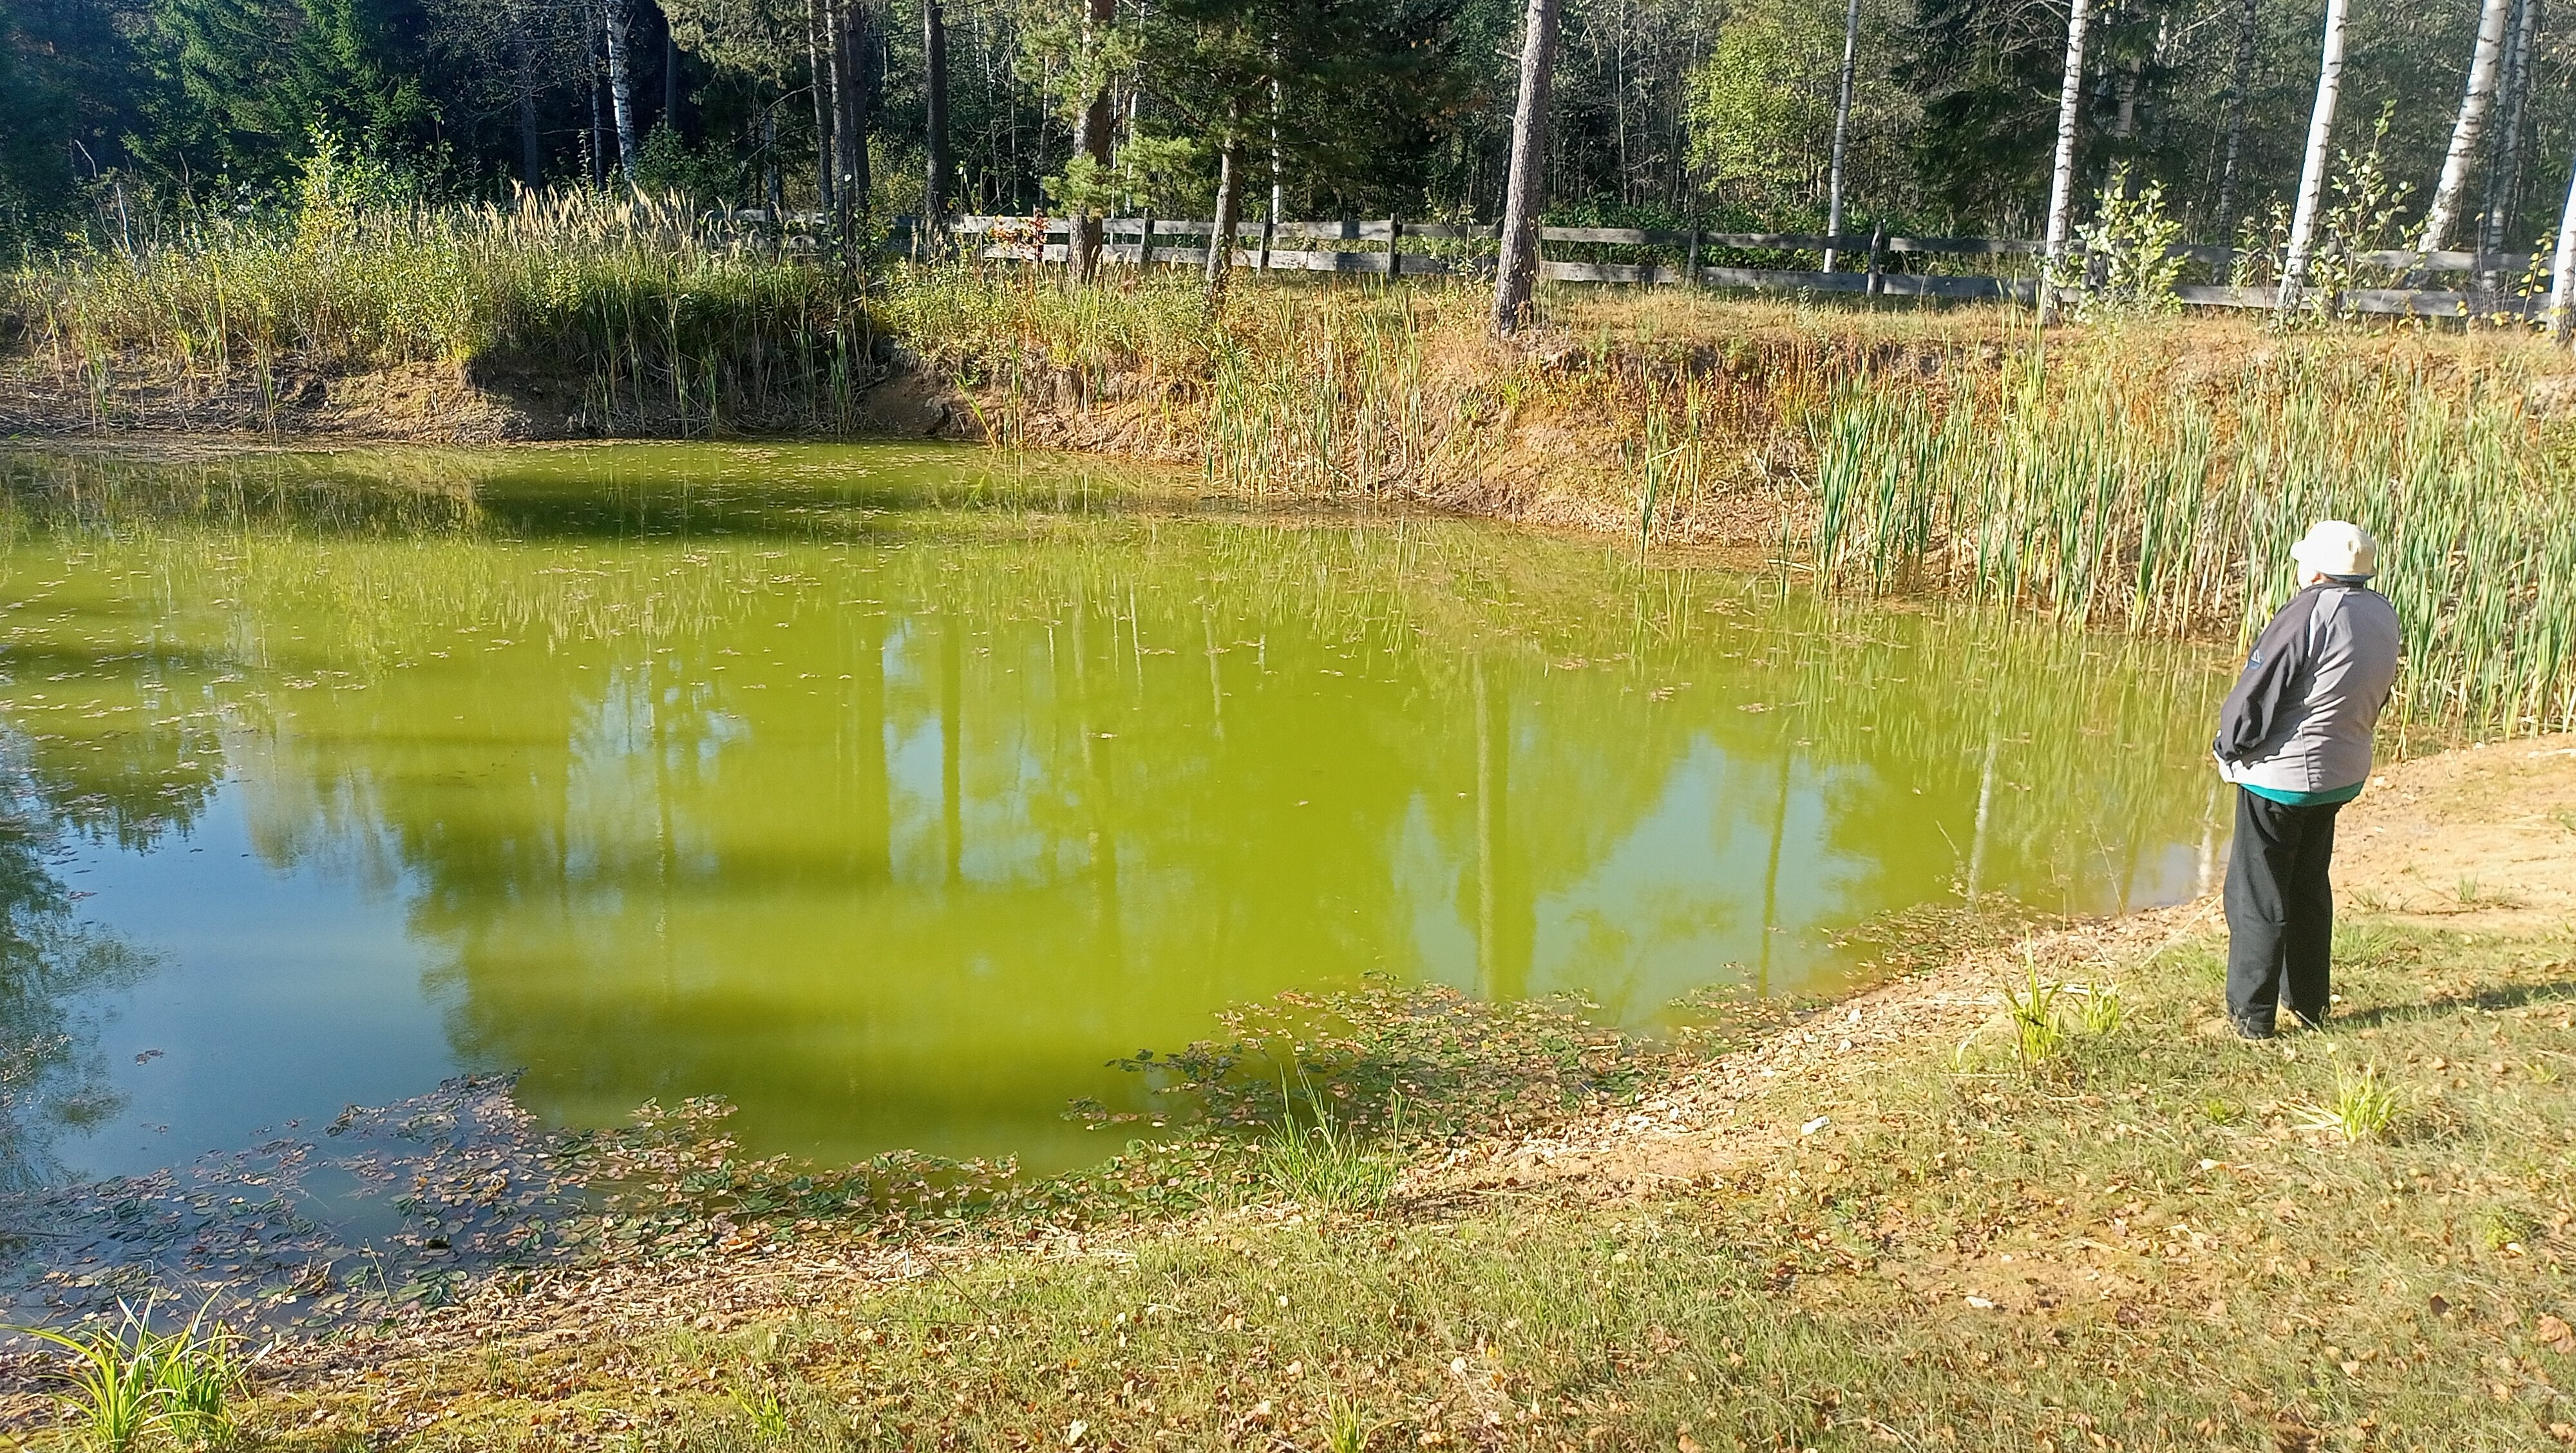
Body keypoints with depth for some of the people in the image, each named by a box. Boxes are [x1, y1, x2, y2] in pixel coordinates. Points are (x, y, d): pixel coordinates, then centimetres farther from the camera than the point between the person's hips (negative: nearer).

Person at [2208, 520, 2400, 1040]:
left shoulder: (2311, 611, -21)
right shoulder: (2383, 615, 3)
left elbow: (2256, 692, -18)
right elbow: (2376, 695, 12)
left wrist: (2228, 747, -2)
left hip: (2280, 776, -8)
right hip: (2342, 775, 8)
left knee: (2257, 896, 1)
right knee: (2310, 888, 21)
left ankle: (2251, 1016, 5)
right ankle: (2308, 1002, 29)